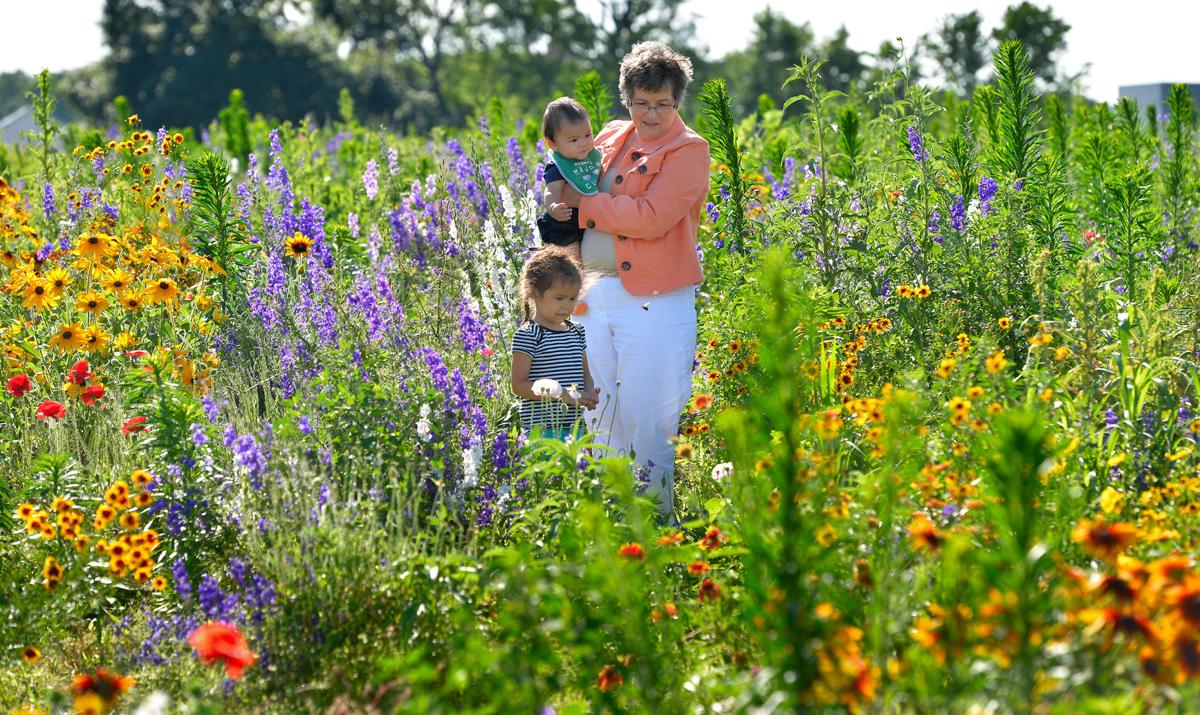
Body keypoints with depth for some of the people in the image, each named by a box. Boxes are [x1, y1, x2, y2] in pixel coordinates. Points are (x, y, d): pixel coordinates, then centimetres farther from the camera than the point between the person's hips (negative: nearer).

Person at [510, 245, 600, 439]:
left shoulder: (577, 332, 15)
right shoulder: (527, 335, -8)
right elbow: (519, 385, -11)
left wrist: (589, 393, -1)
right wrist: (562, 395, -18)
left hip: (575, 426, 7)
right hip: (542, 428, -7)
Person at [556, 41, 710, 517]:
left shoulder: (686, 151, -3)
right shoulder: (610, 140, 16)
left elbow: (651, 217, -16)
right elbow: (577, 185, 33)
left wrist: (583, 204, -8)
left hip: (653, 299, -6)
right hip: (596, 296, 6)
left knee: (647, 421, -8)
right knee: (602, 420, 7)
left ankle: (661, 518, 0)